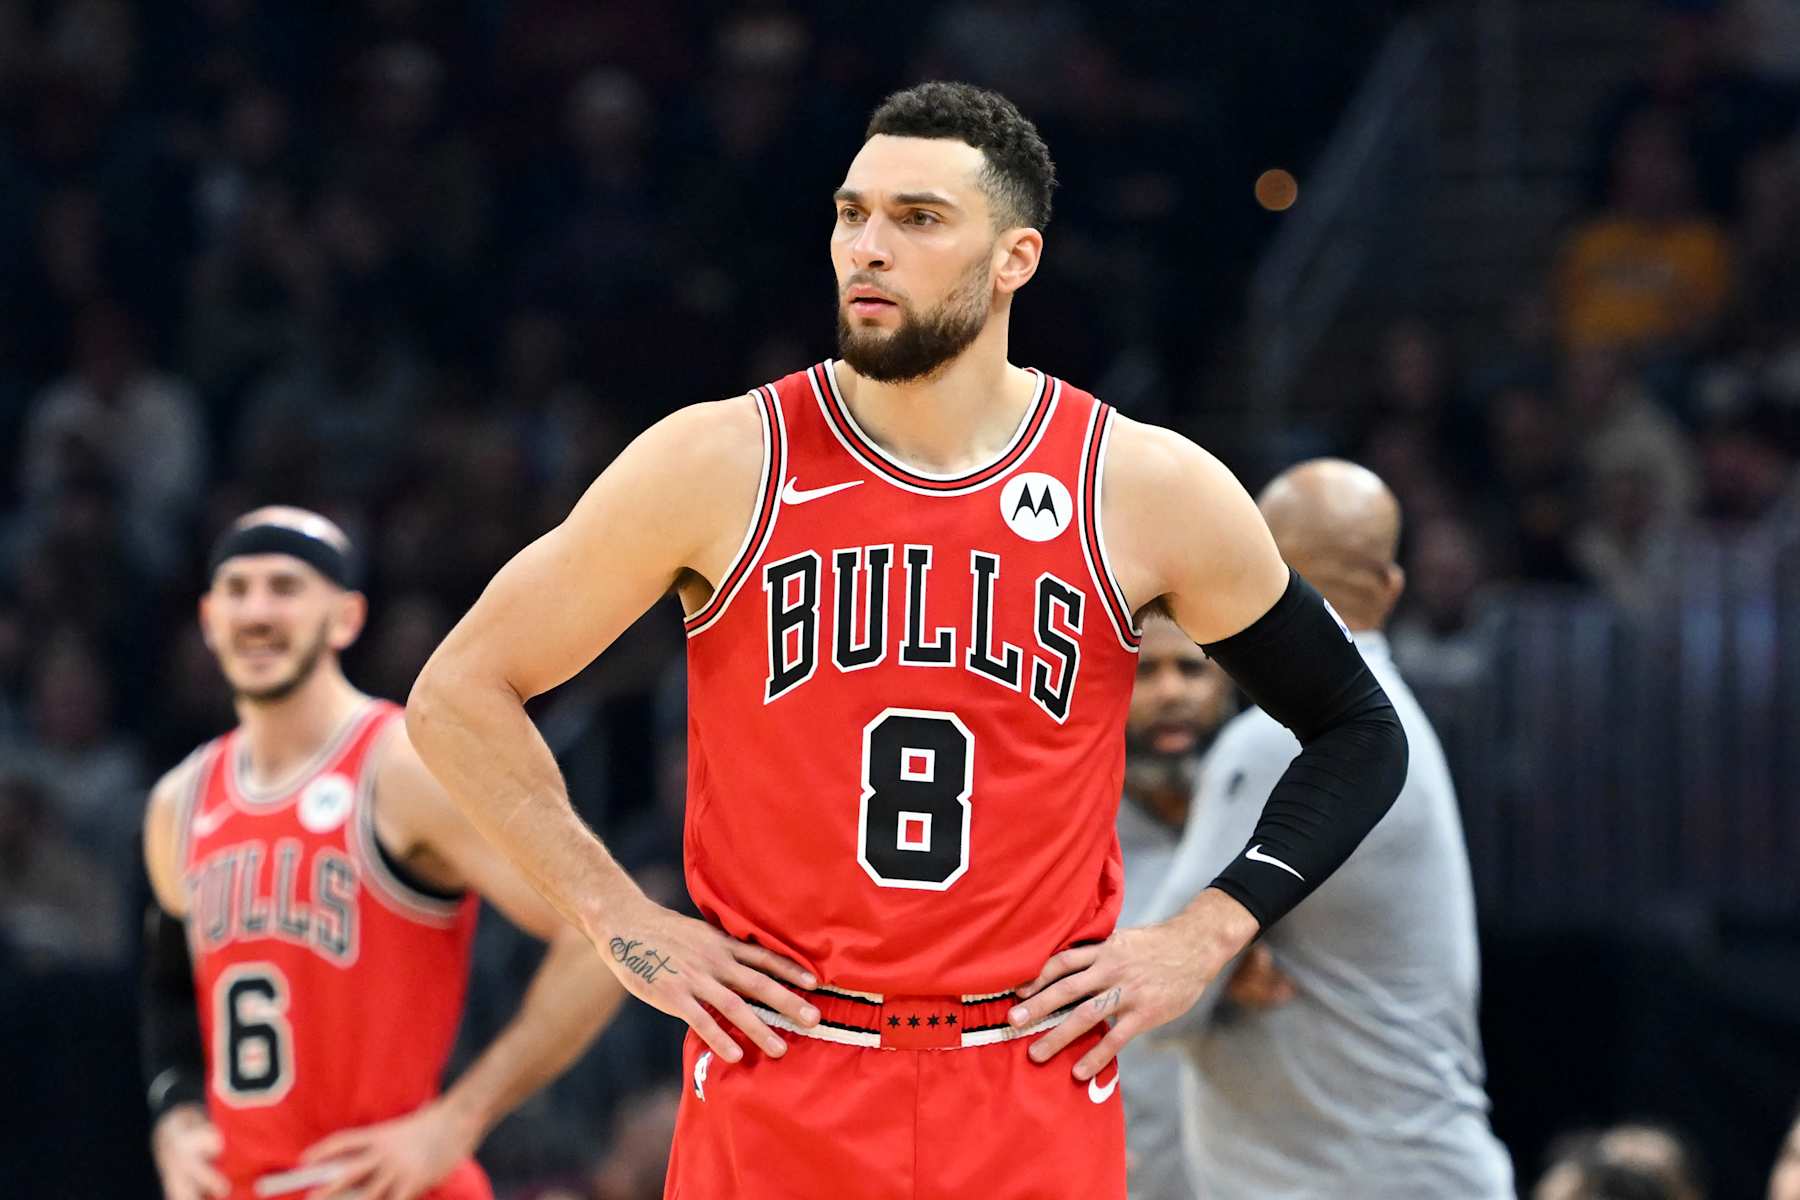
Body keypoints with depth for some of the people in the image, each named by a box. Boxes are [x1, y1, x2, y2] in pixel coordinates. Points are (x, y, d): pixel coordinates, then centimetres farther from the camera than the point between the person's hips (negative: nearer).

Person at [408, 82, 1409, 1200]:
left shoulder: (1147, 488, 0)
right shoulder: (720, 465, -3)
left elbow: (1359, 734, 11)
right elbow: (461, 693, 4)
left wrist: (1206, 937, 0)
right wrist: (623, 921, -2)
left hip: (1039, 1100, 1)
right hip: (773, 1093, -1)